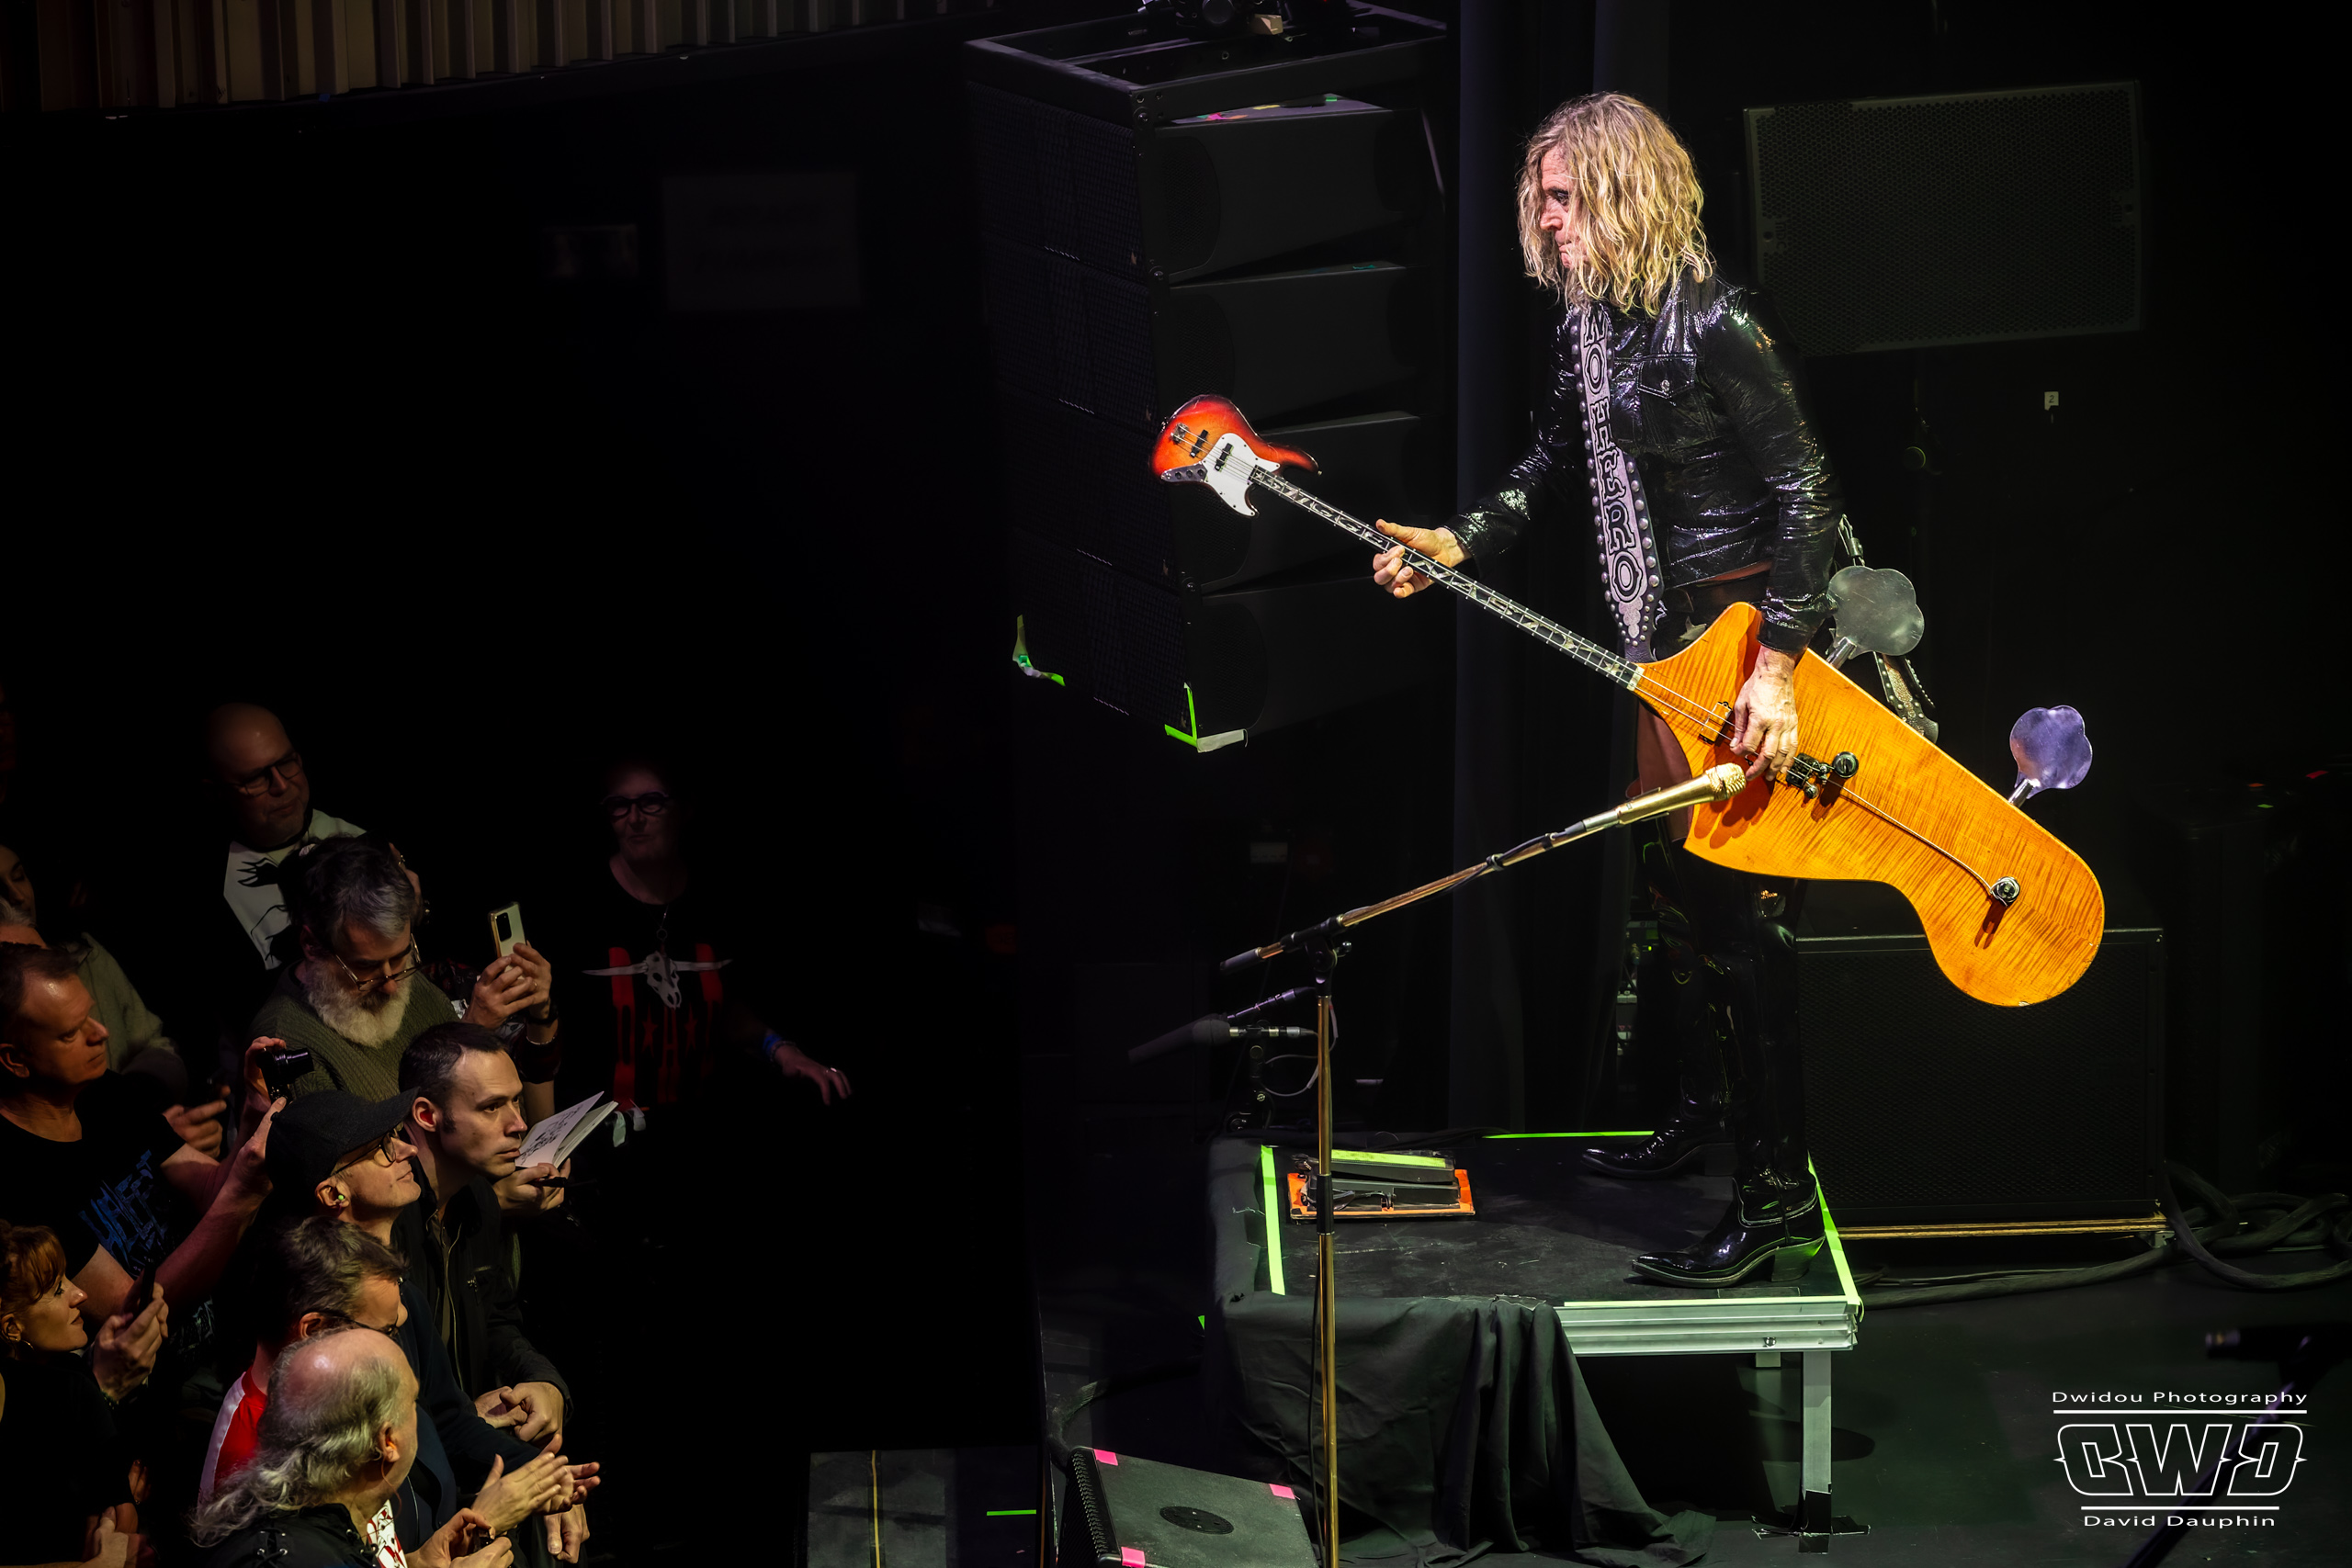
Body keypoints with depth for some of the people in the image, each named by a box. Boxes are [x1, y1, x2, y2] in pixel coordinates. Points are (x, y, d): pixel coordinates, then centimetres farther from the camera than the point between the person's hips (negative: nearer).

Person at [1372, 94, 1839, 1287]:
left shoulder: (1715, 327, -20)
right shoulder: (1588, 322, 7)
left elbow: (1805, 497, -21)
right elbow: (1558, 468, 20)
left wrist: (1776, 667, -25)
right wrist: (1458, 545, 6)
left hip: (1750, 627, -9)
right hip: (1666, 629, 9)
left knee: (1734, 900, -9)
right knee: (1671, 874, 19)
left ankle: (1776, 1197, -4)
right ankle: (1702, 1109, 37)